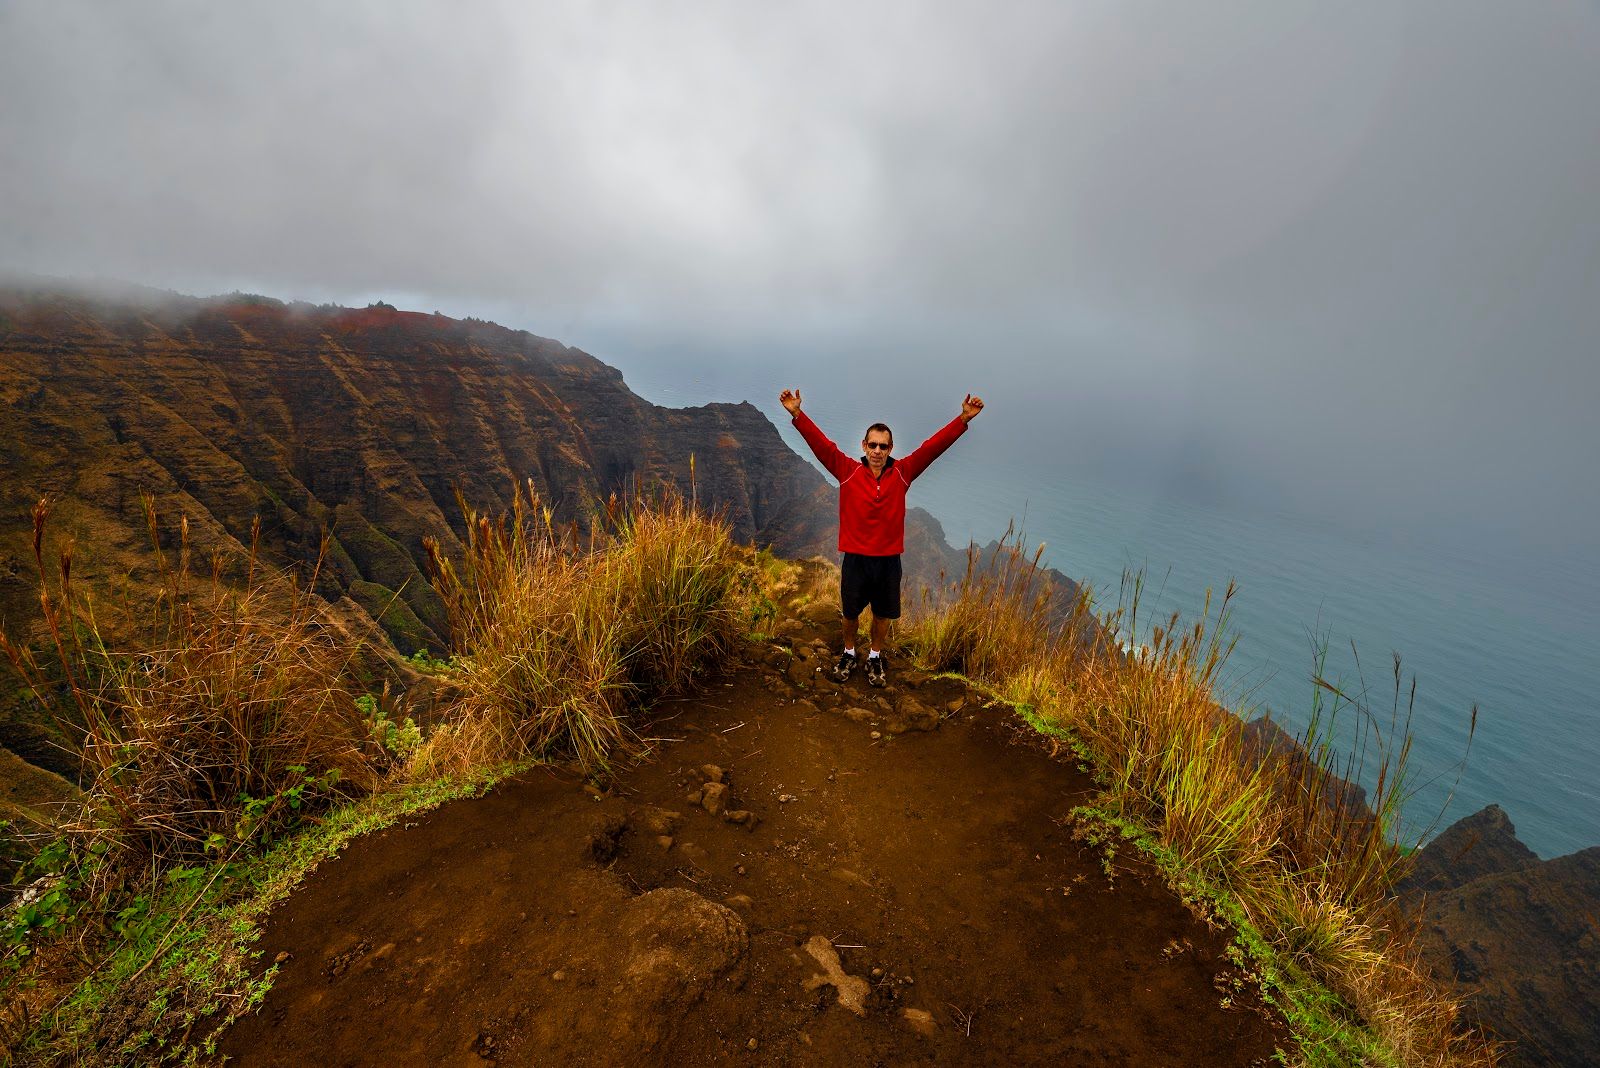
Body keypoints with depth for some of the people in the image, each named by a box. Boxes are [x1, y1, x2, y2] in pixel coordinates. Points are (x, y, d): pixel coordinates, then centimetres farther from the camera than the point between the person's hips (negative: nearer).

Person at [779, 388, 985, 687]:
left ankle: (875, 658, 40)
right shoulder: (848, 471, -7)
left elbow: (933, 446, -7)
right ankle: (849, 654, 42)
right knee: (850, 614, 16)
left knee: (882, 615, 17)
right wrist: (797, 414, -23)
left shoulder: (902, 473, -3)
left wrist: (964, 418, -13)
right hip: (855, 559, -1)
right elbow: (821, 444, -14)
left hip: (888, 559, 1)